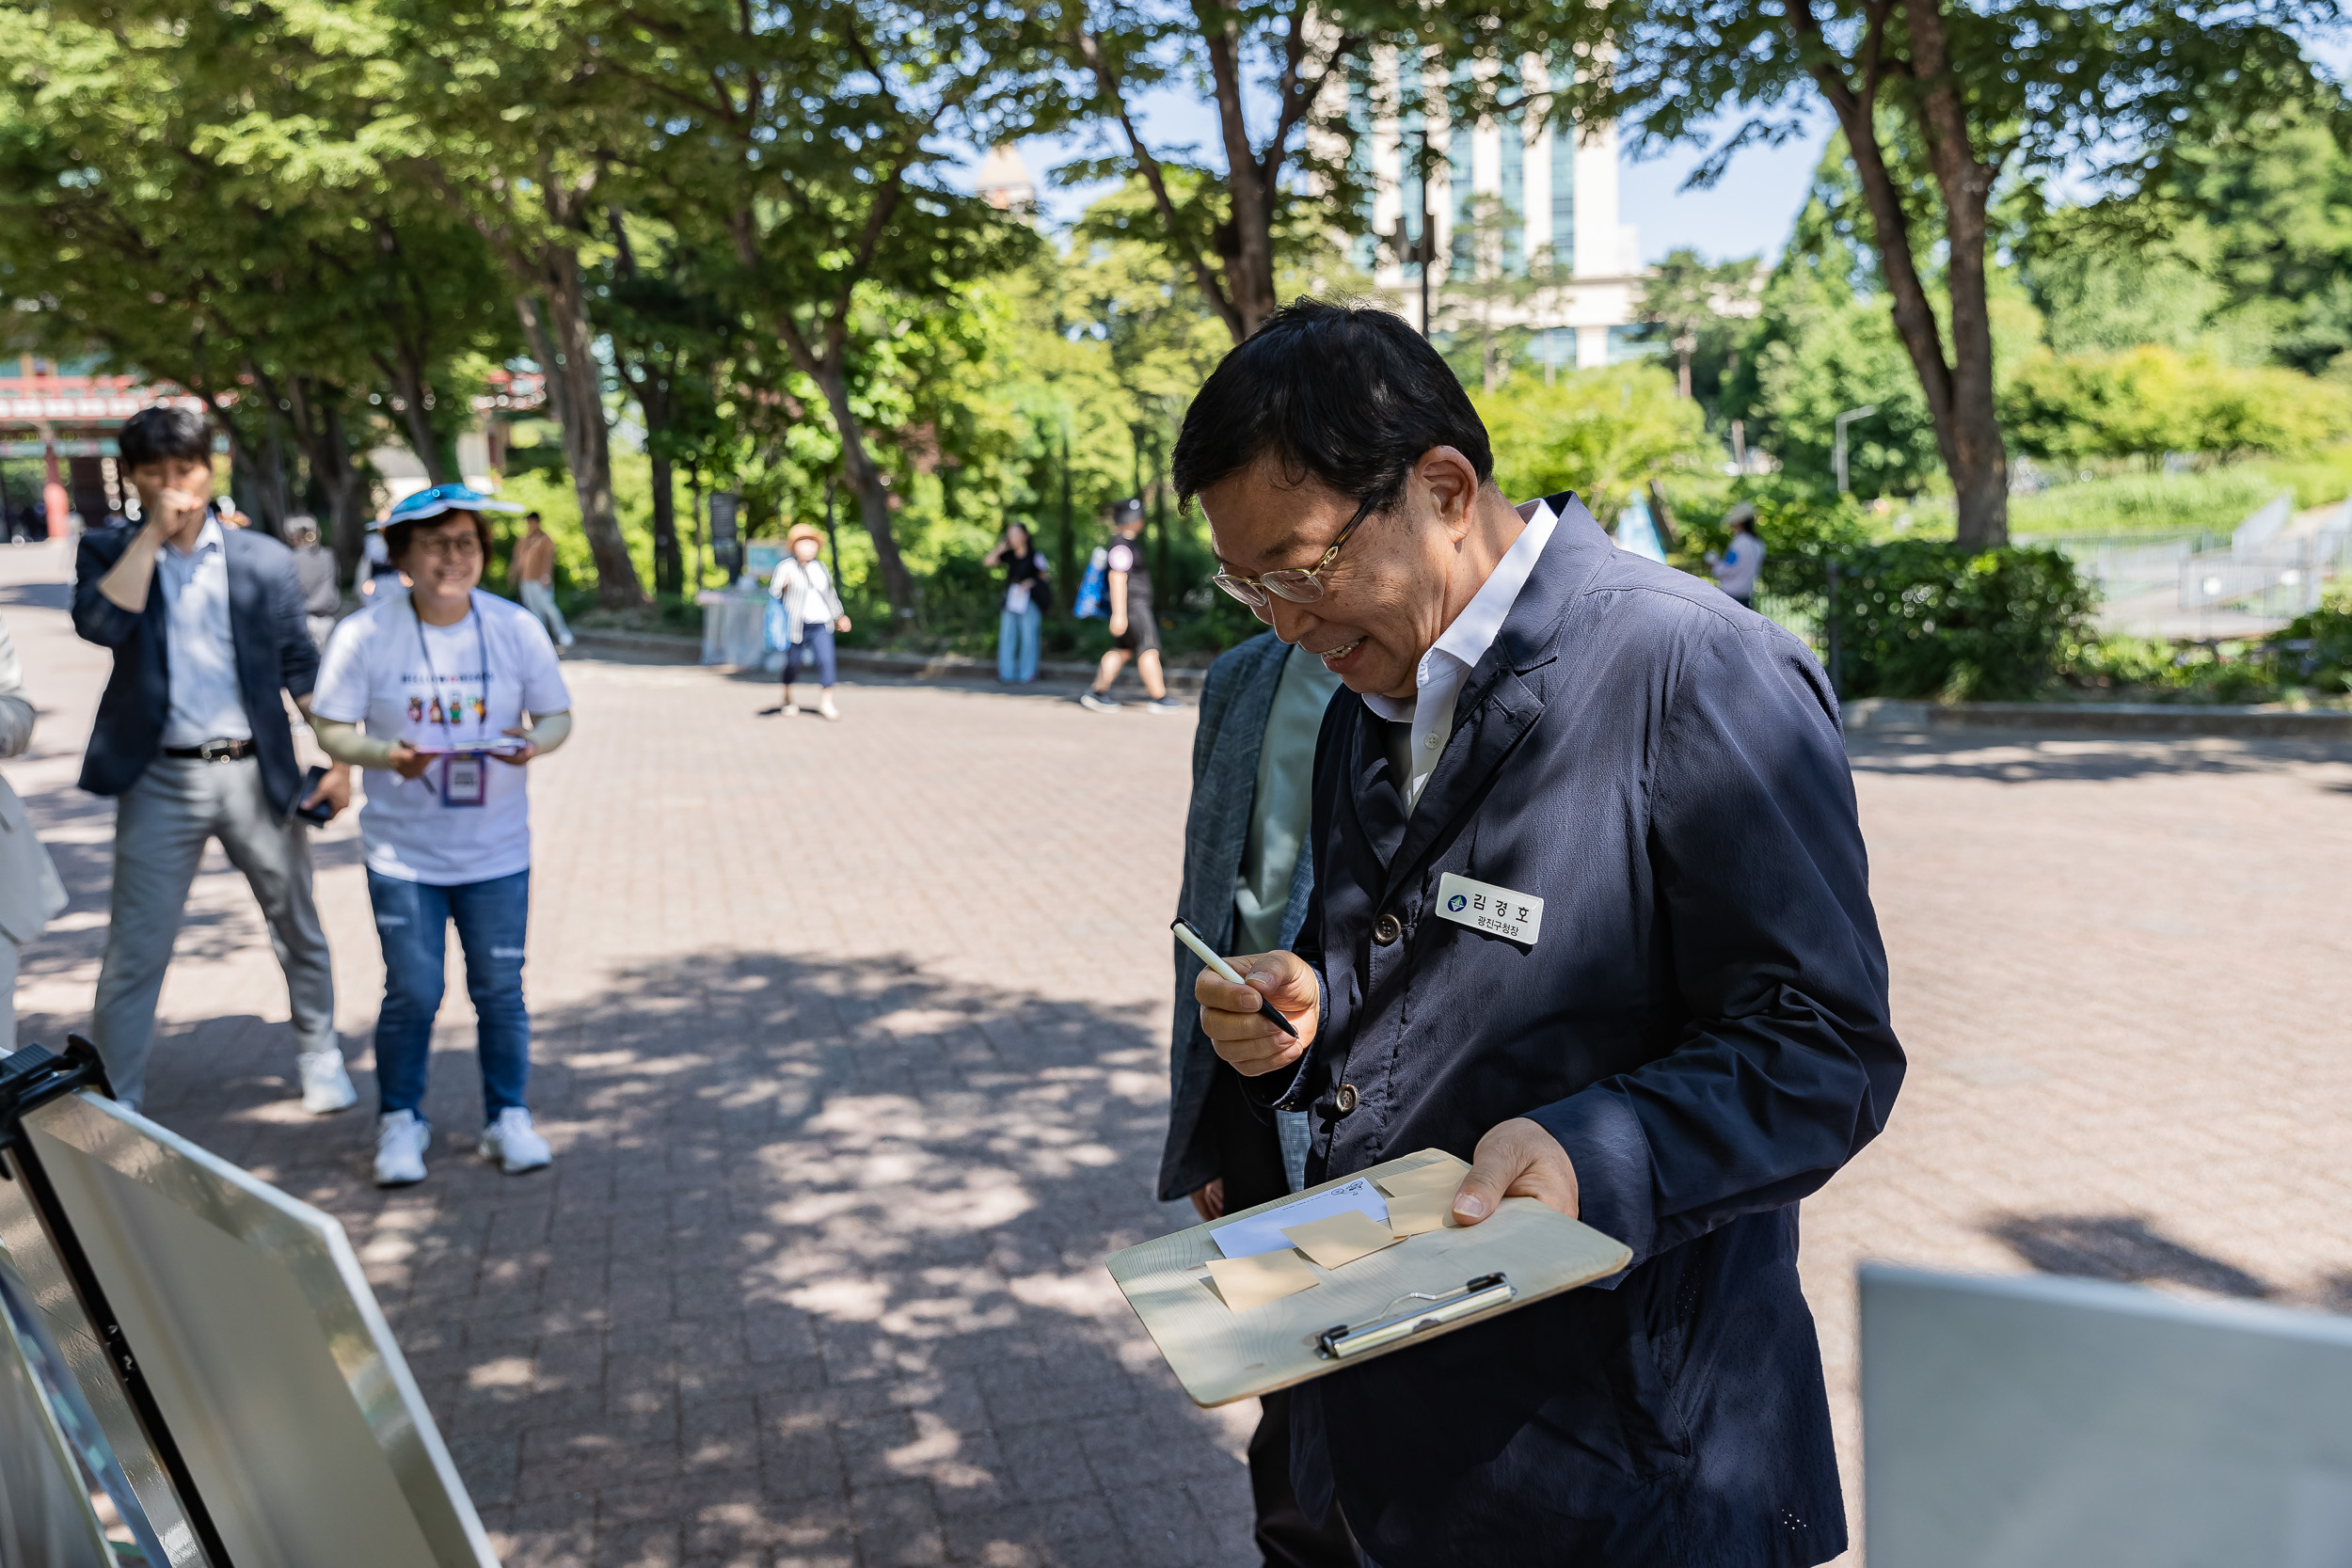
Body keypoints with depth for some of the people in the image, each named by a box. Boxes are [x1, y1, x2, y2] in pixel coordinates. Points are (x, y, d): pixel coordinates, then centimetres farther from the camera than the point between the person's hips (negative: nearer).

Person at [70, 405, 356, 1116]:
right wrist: (153, 532, -16)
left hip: (257, 772, 1)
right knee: (134, 948, 2)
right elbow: (100, 624, -19)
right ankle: (113, 1103, 13)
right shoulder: (110, 552, 2)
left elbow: (302, 667, 8)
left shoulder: (265, 558, 3)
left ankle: (319, 1058, 32)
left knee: (299, 930, 13)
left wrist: (338, 758, 1)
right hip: (160, 781, -1)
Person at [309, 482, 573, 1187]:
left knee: (500, 989, 7)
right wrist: (386, 755, -22)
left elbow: (557, 715, 3)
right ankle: (400, 1122, 24)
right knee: (412, 992, 2)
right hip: (402, 852, -1)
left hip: (497, 850, 2)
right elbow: (332, 730, -3)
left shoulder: (517, 628, -3)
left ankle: (508, 1118, 25)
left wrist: (534, 744, -19)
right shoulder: (364, 634, -7)